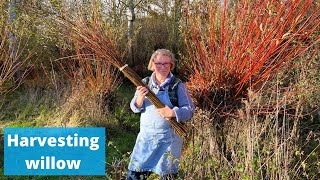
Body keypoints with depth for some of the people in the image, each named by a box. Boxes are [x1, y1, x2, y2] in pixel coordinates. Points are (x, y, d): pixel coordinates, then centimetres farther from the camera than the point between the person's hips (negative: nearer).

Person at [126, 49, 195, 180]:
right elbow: (135, 108, 2)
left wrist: (173, 113, -25)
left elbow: (190, 110, -7)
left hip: (169, 138, -2)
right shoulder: (144, 83, 3)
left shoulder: (178, 86, -6)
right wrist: (140, 98, -19)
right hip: (146, 136, 3)